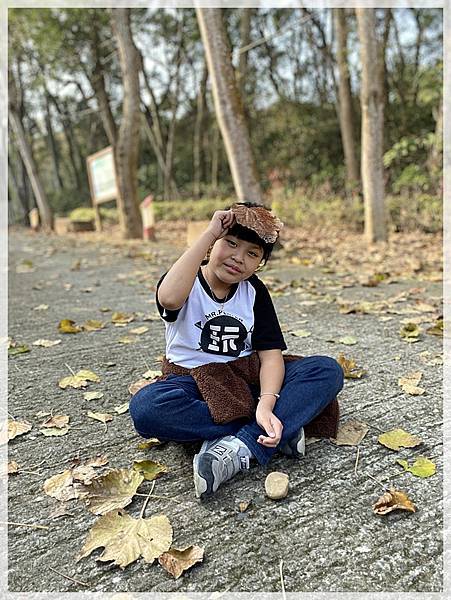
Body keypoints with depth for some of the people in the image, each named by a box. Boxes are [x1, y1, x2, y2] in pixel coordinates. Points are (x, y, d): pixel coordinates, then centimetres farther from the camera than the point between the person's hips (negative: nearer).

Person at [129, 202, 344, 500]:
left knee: (329, 371, -18)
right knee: (145, 408, -37)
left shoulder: (255, 291, 2)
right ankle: (277, 432, -27)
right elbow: (169, 298, -35)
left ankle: (240, 447, -33)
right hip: (195, 383, -2)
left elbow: (271, 353, -8)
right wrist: (209, 234, -29)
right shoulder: (187, 281, -7)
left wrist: (266, 404, -27)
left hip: (247, 379, 3)